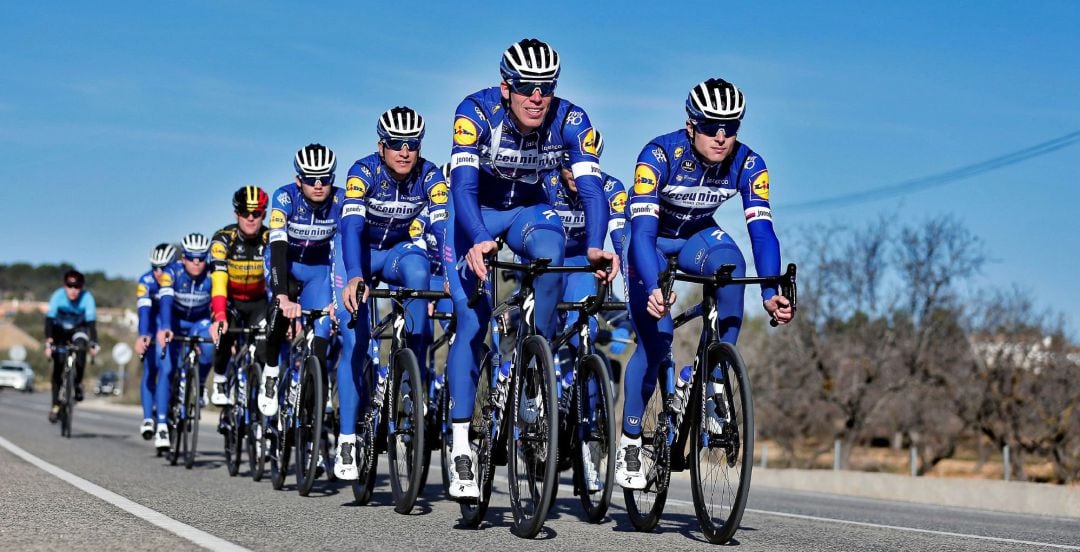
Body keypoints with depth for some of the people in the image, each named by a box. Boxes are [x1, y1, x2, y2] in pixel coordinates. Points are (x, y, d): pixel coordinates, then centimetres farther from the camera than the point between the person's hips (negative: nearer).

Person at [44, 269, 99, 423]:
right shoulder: (58, 296, -29)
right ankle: (55, 405, 0)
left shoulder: (87, 298, -29)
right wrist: (49, 341, -49)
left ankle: (78, 383, -12)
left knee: (81, 346, -32)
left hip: (78, 328, 0)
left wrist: (93, 343, -48)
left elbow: (91, 321, -34)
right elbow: (49, 319, -36)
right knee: (58, 365, -9)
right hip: (60, 329, 0)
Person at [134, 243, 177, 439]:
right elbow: (144, 309, -36)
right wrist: (143, 336, -53)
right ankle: (148, 419, -19)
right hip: (155, 328, -1)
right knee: (150, 370, -14)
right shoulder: (146, 281, -23)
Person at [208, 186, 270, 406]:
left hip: (259, 303, 1)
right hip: (230, 301, -1)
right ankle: (220, 382, -7)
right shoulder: (223, 239, -23)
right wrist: (219, 317, -48)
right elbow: (218, 281, -34)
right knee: (224, 331, -29)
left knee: (265, 347, -19)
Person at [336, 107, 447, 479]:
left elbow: (443, 225, -30)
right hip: (358, 253, -2)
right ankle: (347, 441, -9)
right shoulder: (364, 171, -27)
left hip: (401, 251, 2)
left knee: (418, 272, -35)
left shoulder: (429, 176, -21)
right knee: (354, 341, -14)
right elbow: (351, 225, -39)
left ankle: (415, 365, -23)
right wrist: (355, 278, -55)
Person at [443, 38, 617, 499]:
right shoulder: (476, 112, -28)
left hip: (530, 209, 2)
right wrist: (479, 241, -54)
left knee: (550, 253, -34)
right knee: (471, 325, -14)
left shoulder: (570, 121, -23)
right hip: (475, 212, -1)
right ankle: (461, 448, -9)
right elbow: (463, 184, -36)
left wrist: (594, 247, -49)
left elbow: (591, 187, -31)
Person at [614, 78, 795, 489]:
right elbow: (642, 229, -39)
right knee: (655, 340, -18)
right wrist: (654, 290, -55)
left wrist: (771, 293, -43)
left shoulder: (748, 165, -22)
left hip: (697, 238, 3)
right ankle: (629, 443, 0)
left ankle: (714, 390, -23)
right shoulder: (659, 155, -32)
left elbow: (761, 230, -28)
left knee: (731, 263, -32)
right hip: (652, 241, -3)